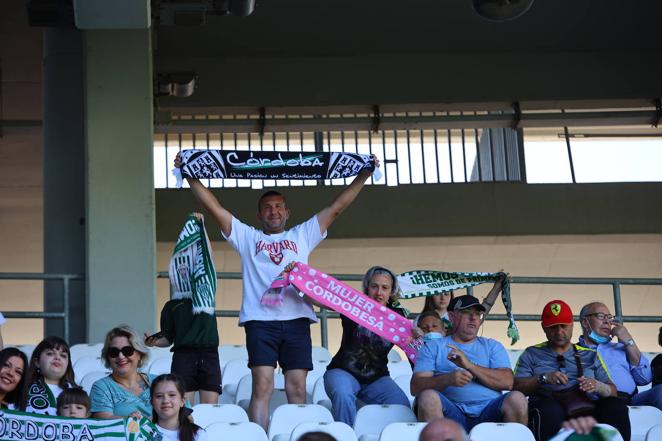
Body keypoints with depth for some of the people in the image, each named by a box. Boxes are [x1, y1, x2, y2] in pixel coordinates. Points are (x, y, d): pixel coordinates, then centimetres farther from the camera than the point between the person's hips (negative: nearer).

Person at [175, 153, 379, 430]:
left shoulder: (302, 235, 24)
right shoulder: (247, 237, 21)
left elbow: (337, 206, 21)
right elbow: (213, 206, 16)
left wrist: (364, 175, 17)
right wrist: (189, 176, 9)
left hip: (296, 319, 1)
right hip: (260, 320, -1)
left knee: (297, 389, -2)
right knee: (262, 387, -11)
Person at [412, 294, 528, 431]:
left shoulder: (492, 346, 23)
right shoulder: (433, 347, 18)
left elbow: (508, 382, 5)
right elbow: (416, 387, 4)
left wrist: (470, 365, -7)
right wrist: (448, 379, -16)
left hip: (489, 411, 1)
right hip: (452, 412, -1)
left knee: (517, 399, -28)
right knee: (428, 396, -32)